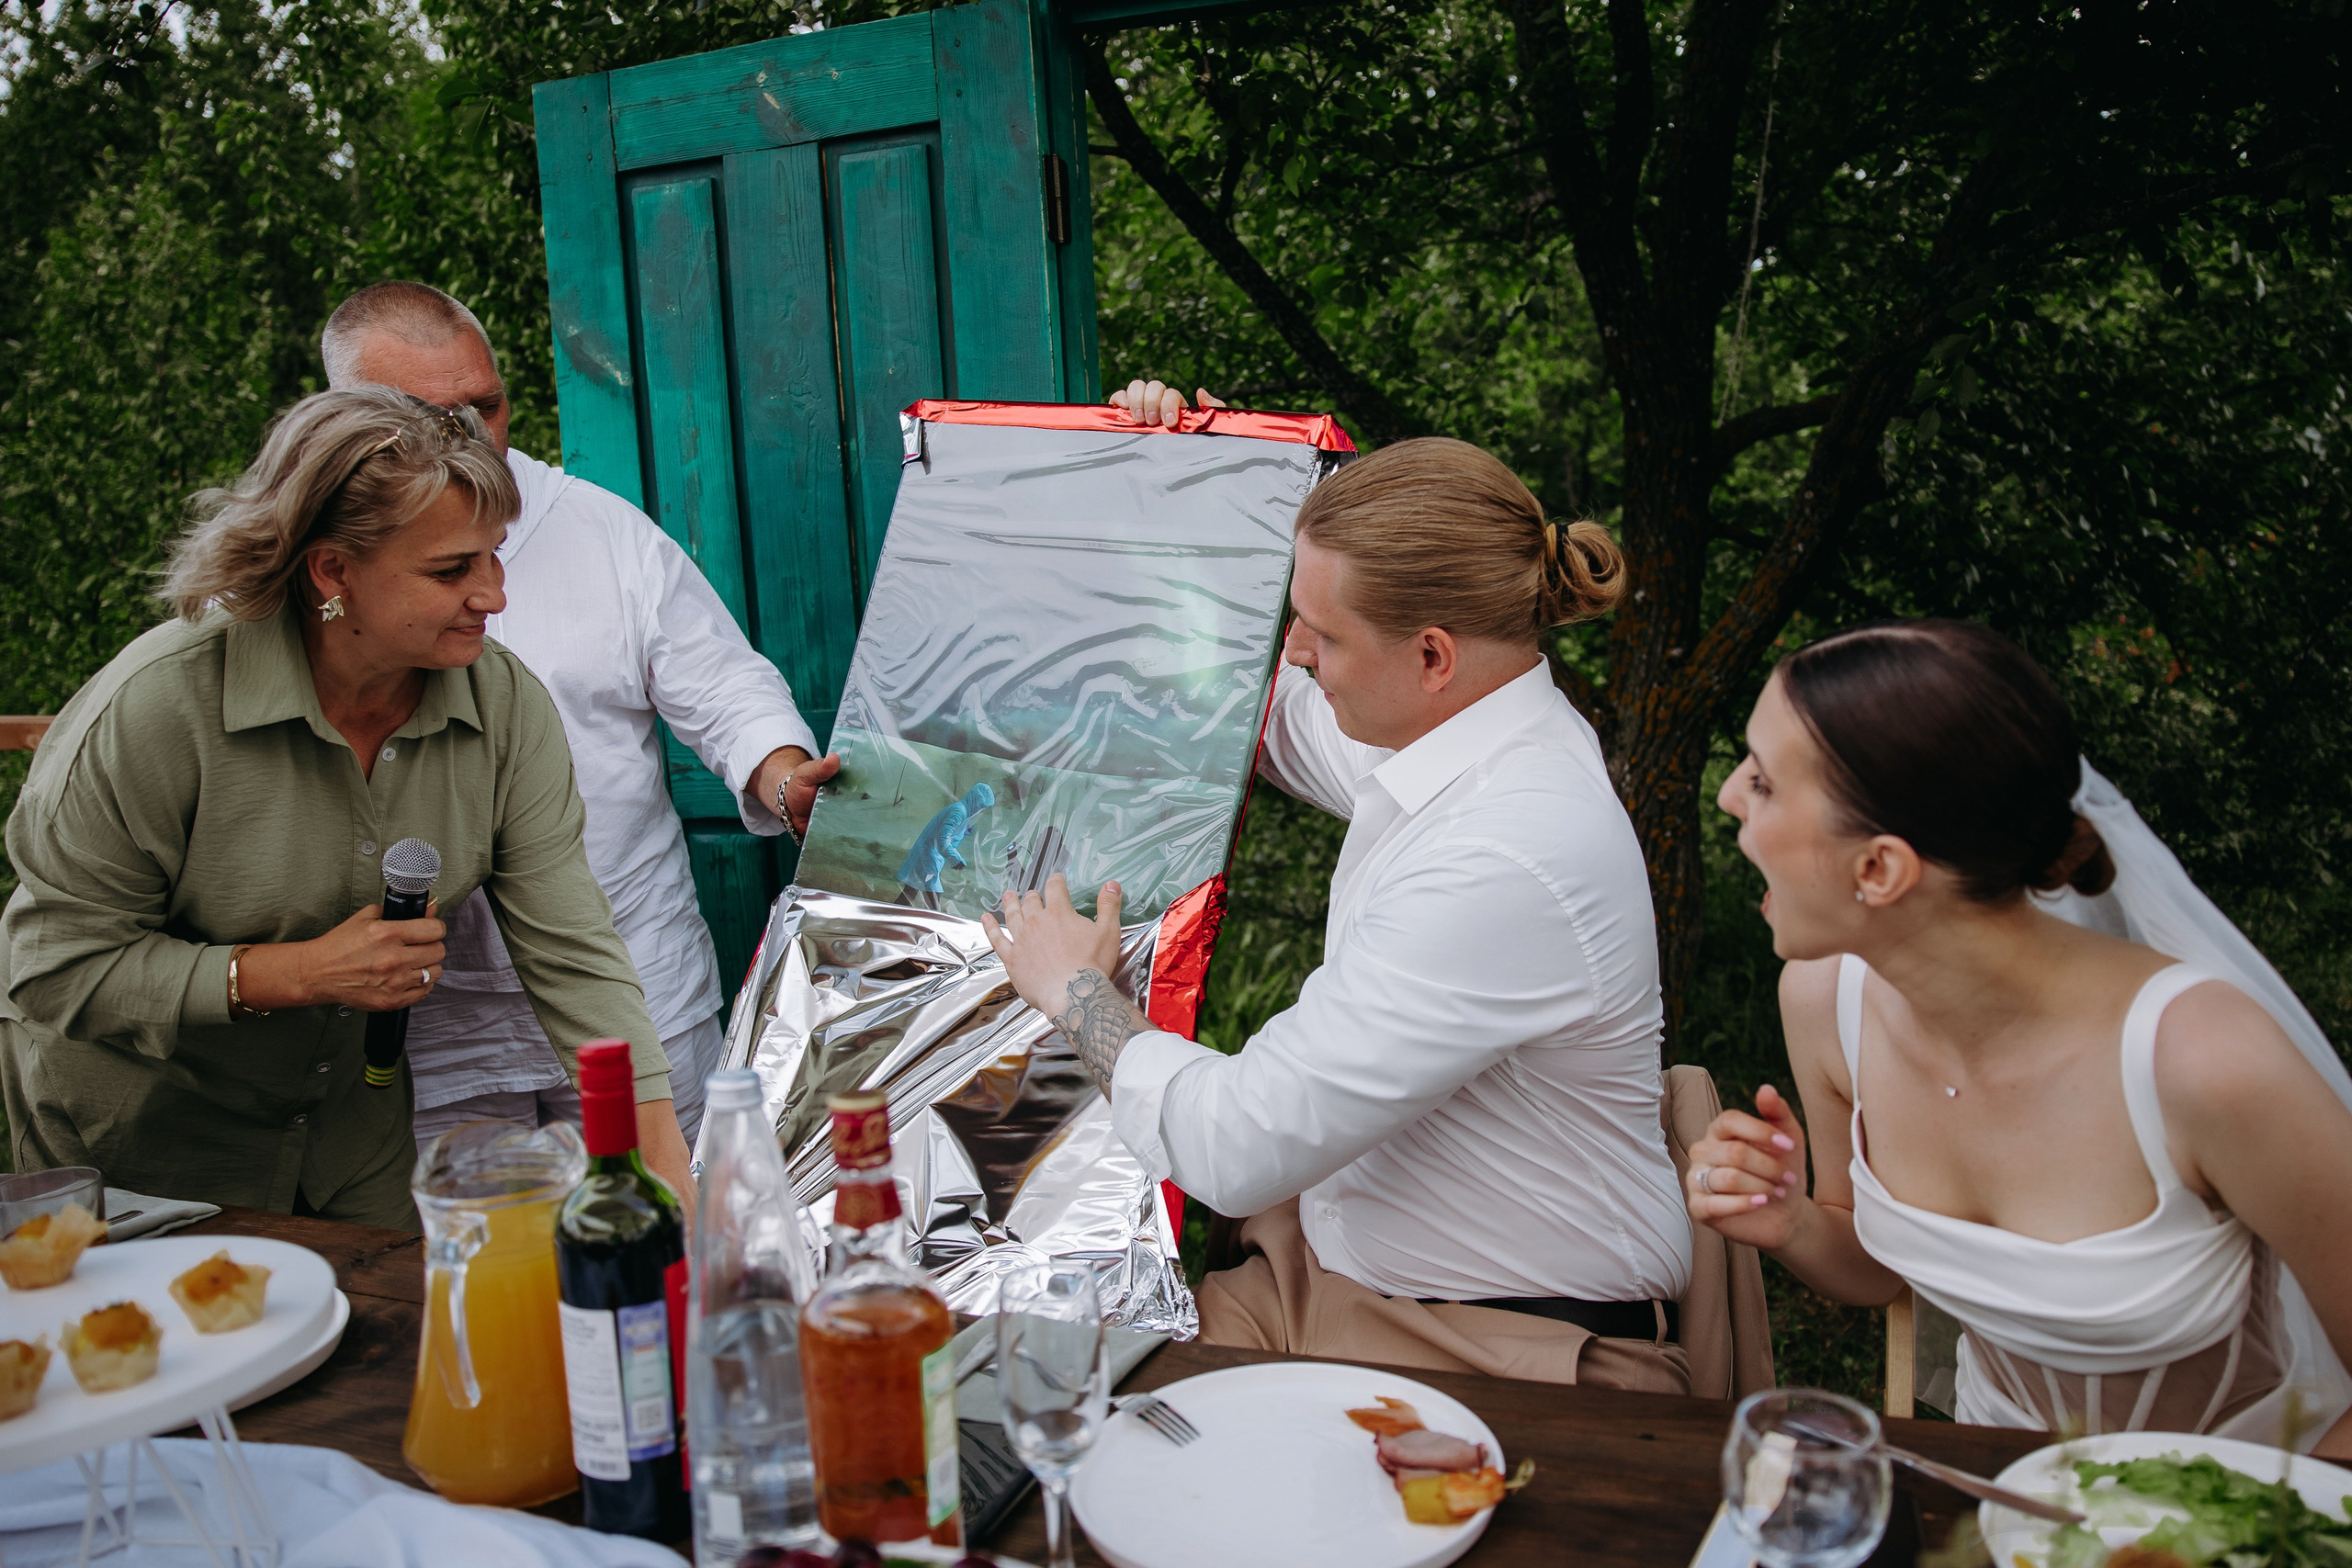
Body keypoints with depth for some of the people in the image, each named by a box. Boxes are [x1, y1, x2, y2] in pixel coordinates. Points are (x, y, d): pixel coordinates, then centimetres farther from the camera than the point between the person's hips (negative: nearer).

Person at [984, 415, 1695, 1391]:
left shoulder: (1507, 864, -31)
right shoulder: (1458, 739, 0)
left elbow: (1239, 1149, -28)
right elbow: (1265, 711, 23)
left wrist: (1077, 991, -10)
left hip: (1508, 1363, -8)